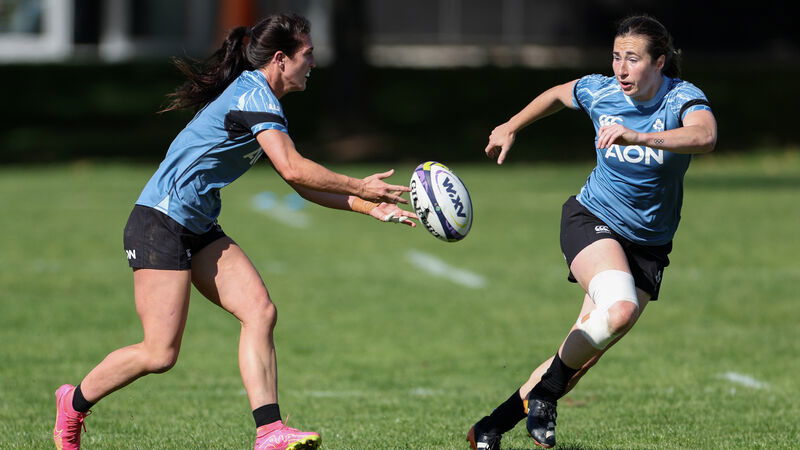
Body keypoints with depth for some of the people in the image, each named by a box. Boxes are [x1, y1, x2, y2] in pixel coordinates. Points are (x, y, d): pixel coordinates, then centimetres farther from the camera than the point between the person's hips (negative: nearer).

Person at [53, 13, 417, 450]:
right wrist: (359, 187, -14)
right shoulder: (255, 94, -15)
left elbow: (302, 184, 17)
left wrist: (369, 205, 10)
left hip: (198, 229, 10)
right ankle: (73, 403, 13)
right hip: (159, 224, -10)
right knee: (160, 354, -10)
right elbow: (292, 169, -23)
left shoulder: (260, 99, 16)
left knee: (260, 311, -6)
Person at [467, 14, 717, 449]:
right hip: (591, 220, -1)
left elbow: (704, 136, -40)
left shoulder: (683, 98, -16)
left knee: (582, 352, -1)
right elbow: (558, 94, 17)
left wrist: (638, 137, -53)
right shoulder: (598, 91, -8)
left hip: (648, 245, 1)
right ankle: (545, 393, -14)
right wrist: (511, 127, 23)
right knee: (620, 308, -32)